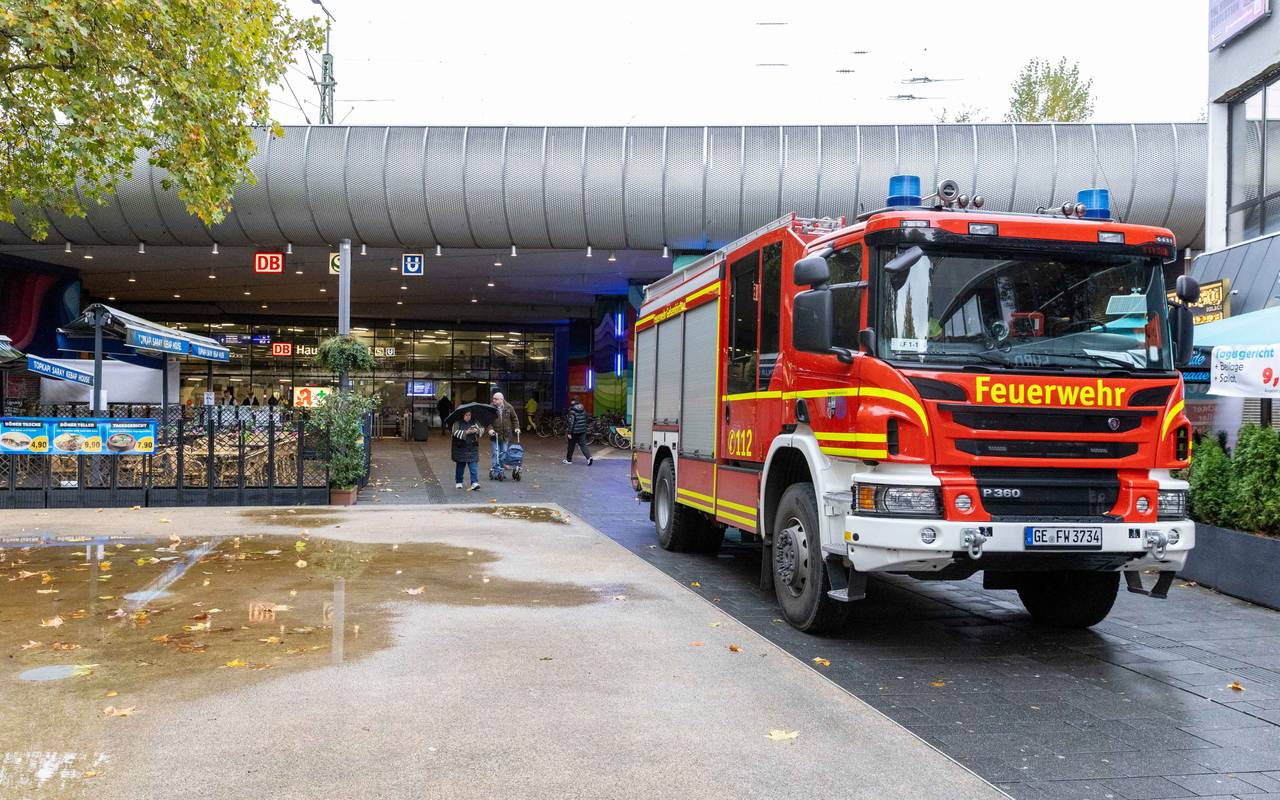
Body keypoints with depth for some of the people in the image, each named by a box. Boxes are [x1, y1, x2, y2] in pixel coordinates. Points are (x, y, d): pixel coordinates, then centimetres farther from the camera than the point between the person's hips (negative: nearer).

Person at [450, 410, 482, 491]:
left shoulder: (473, 423, 9)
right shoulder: (457, 423, -4)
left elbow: (480, 431, 6)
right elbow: (456, 433, -15)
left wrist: (476, 431, -18)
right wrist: (466, 432, -27)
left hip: (472, 449, 2)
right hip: (460, 448, -2)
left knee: (473, 466, -8)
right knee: (460, 466, 10)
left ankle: (474, 483, -13)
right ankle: (458, 482, 24)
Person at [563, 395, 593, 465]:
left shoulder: (572, 411, -15)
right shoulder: (583, 409, 6)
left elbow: (571, 422, -17)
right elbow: (585, 420, 13)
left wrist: (569, 433, -14)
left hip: (574, 431, -5)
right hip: (583, 430, 5)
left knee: (571, 446, 10)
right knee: (583, 445, 5)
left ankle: (569, 460, 23)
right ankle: (589, 457, -13)